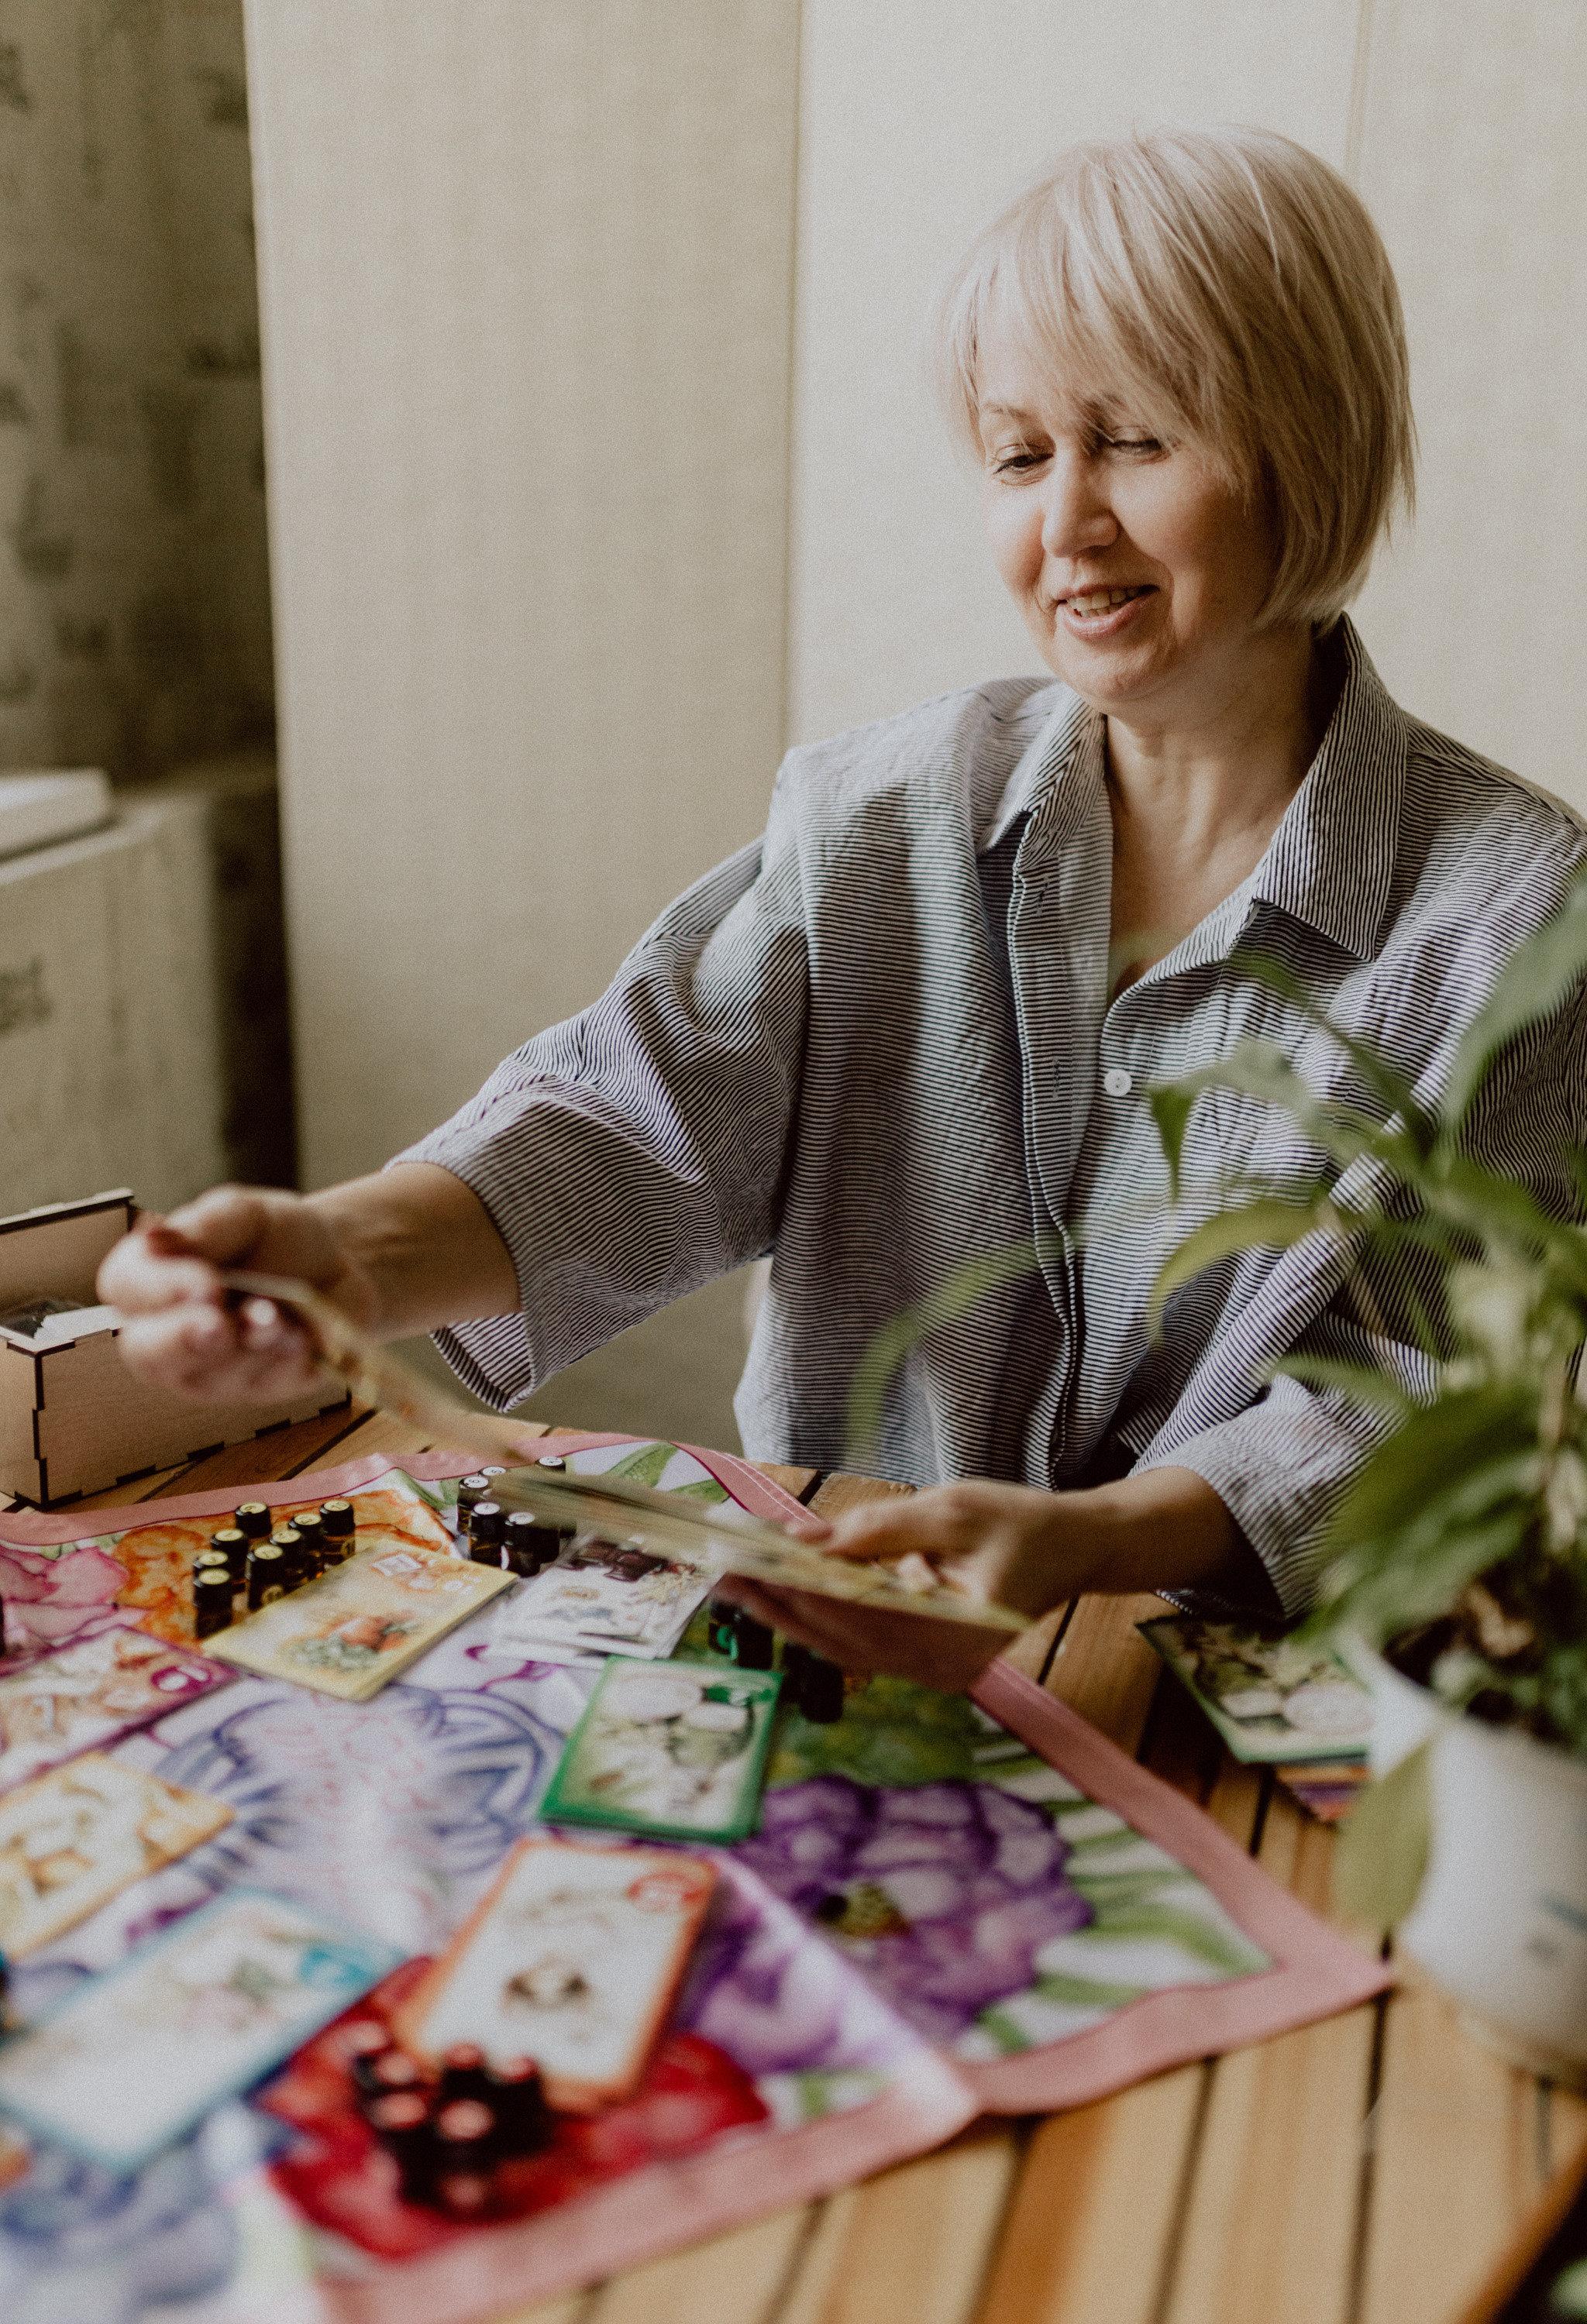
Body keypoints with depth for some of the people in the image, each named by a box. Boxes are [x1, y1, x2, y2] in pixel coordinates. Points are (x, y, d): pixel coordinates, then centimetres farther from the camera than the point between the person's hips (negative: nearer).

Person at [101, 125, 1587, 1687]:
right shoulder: (877, 822, 4)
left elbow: (1429, 1403, -10)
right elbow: (643, 1117, -9)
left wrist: (1081, 1542, -27)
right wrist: (350, 1256, -29)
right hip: (826, 1626, 1)